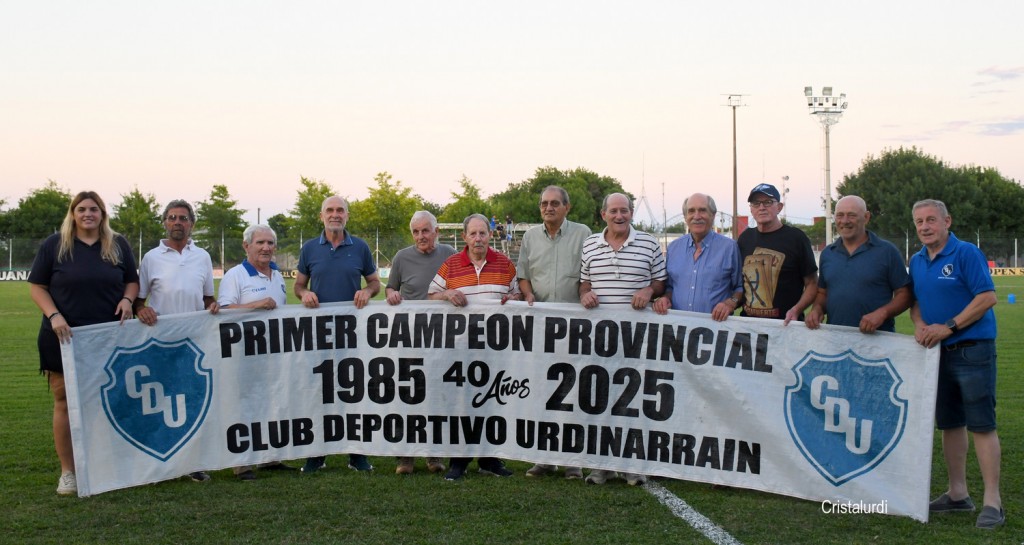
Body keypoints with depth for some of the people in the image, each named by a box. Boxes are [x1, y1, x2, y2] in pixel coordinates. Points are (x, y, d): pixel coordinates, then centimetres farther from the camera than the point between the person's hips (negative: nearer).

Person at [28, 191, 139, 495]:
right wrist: (53, 315, -13)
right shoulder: (54, 245, 2)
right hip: (66, 337, -2)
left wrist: (127, 299, -7)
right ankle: (67, 471, 10)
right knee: (65, 401, 1)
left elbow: (132, 281, 15)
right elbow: (36, 286, 2)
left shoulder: (118, 245, 9)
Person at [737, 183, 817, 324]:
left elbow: (812, 283, -2)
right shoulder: (745, 238, 11)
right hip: (747, 322, 4)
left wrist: (796, 310, -17)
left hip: (786, 323, -4)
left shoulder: (796, 237, -2)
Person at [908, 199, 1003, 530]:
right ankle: (957, 493, 23)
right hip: (937, 353, 7)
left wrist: (948, 327, -18)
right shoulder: (917, 261, 11)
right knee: (949, 424, 13)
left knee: (981, 425, -6)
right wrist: (920, 325, -4)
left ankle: (992, 502, -2)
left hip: (972, 350, -7)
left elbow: (987, 298, -15)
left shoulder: (966, 253, -9)